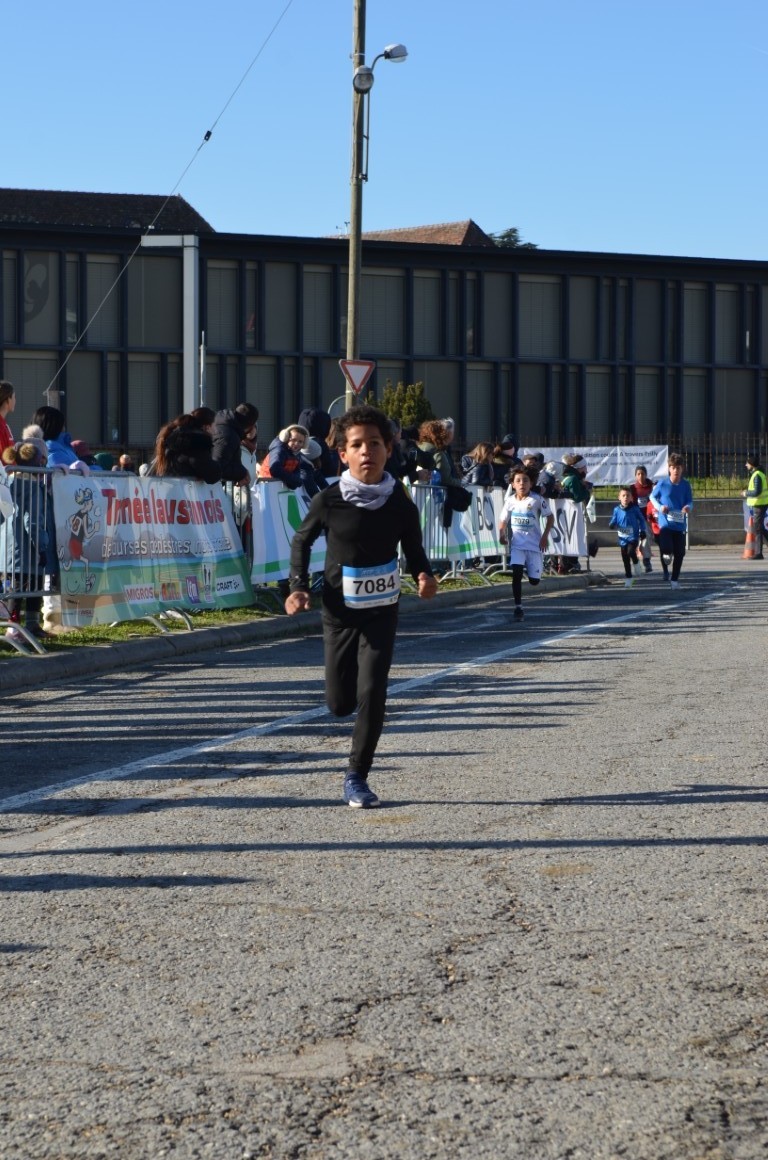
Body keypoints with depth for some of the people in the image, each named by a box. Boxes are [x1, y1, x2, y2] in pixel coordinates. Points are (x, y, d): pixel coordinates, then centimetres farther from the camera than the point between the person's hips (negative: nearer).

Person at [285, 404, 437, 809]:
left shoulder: (400, 503, -9)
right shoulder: (329, 501, -12)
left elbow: (414, 550, 5)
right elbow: (302, 541, 5)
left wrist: (424, 576, -16)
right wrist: (298, 586, -7)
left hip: (381, 610, 0)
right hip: (340, 610, 0)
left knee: (372, 694, -9)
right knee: (340, 702, 5)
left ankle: (357, 778, 3)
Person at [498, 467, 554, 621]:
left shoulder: (537, 499, -8)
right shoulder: (509, 501, -1)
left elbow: (550, 517, 2)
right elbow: (503, 520, 8)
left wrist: (545, 536, -6)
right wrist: (502, 533, -12)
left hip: (534, 544, -1)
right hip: (517, 544, 1)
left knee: (534, 580, 3)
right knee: (516, 573, -17)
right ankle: (518, 607, -9)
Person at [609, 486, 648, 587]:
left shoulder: (634, 509, -5)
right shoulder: (617, 510, 1)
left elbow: (641, 519, 5)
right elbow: (614, 521, 8)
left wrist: (643, 531, 0)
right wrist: (611, 524, -14)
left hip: (633, 537, -3)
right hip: (623, 538, 3)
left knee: (631, 552, -27)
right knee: (625, 559, 7)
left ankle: (636, 562, 7)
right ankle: (628, 578, 18)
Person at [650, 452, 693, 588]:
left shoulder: (685, 485, -1)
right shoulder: (662, 483, -5)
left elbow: (690, 501, 6)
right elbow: (652, 497, 9)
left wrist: (688, 507, -18)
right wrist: (659, 507, -9)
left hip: (680, 524, 2)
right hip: (665, 523, -2)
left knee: (679, 553, 3)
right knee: (666, 551, -15)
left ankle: (675, 579, 21)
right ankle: (665, 570, 18)